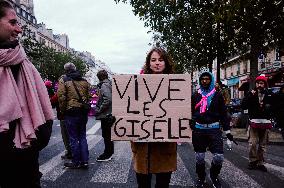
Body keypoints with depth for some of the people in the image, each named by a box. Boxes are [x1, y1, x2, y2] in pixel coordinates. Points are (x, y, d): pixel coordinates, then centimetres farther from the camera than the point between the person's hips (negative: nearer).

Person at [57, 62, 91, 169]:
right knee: (82, 137, 13)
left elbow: (61, 97, -12)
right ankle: (85, 161, 16)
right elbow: (89, 97, 9)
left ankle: (76, 162, 12)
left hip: (71, 113, -5)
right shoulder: (84, 81, 11)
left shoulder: (63, 80, -4)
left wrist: (62, 110, -1)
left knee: (73, 138, 4)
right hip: (83, 112, 5)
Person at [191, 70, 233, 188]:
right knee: (199, 157, 6)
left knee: (219, 157, -7)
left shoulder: (217, 96, 7)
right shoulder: (195, 96, 9)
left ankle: (214, 176, 22)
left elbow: (223, 114, 7)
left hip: (214, 129, -1)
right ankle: (200, 178, 30)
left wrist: (227, 131, 5)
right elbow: (190, 113, 9)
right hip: (198, 129, 1)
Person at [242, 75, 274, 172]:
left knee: (262, 144, 8)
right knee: (253, 143, -7)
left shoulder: (269, 95, 7)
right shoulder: (251, 94, 2)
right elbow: (243, 106, -6)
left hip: (265, 123, 2)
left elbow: (272, 107, 12)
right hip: (254, 122, -2)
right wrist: (250, 95, -14)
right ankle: (252, 161, 8)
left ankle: (260, 163, 19)